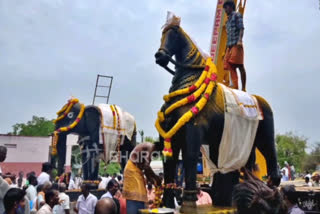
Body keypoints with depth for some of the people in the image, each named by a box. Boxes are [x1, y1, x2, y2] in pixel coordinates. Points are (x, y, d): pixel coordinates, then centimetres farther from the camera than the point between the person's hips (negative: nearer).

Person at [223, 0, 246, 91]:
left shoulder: (237, 15, 8)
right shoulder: (228, 20, 29)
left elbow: (241, 28, -6)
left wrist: (239, 40, -21)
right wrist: (226, 50, 20)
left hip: (236, 44, -8)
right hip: (229, 46, 8)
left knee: (239, 65, -11)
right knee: (231, 66, -5)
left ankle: (243, 88, -13)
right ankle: (235, 86, -11)